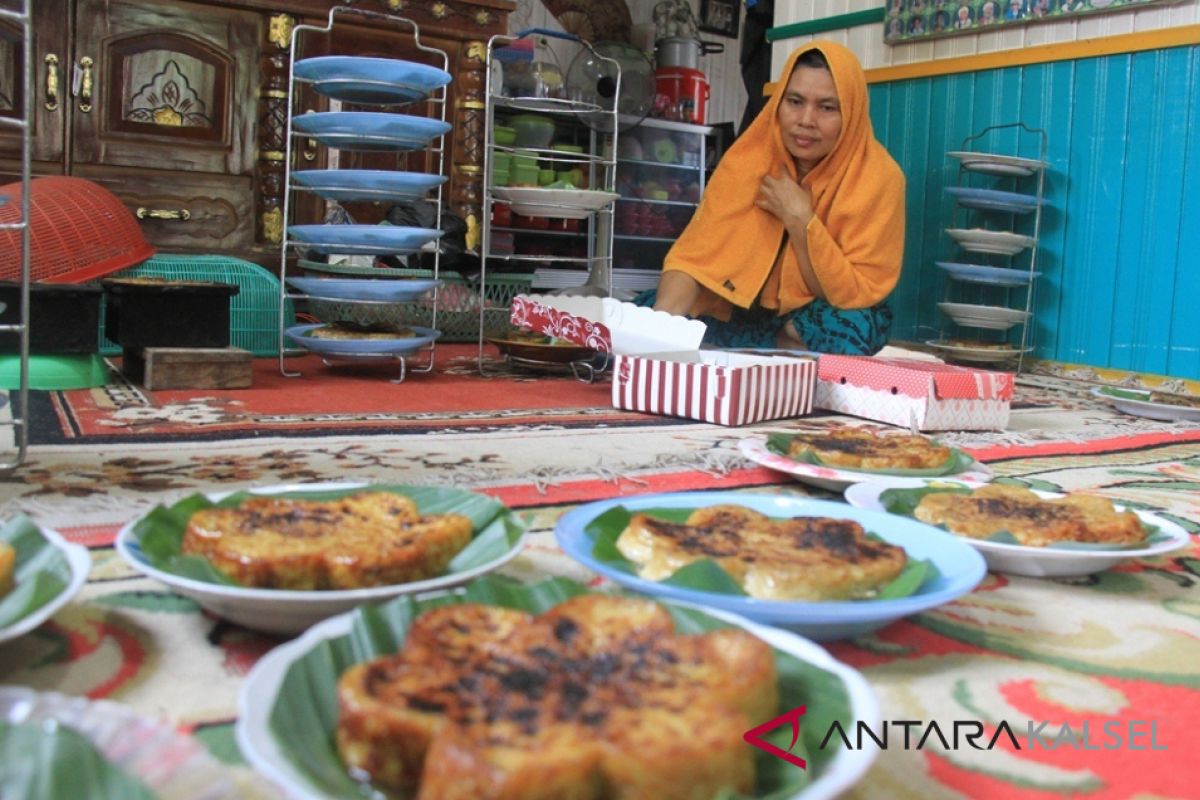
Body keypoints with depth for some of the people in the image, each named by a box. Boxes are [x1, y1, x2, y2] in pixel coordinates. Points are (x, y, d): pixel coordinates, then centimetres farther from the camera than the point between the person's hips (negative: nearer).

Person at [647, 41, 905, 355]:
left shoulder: (878, 176, -18)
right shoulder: (750, 157, -12)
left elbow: (857, 295, -19)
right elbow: (695, 253, -18)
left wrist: (800, 220, -27)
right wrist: (663, 319, -37)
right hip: (748, 313, 2)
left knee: (855, 328, -36)